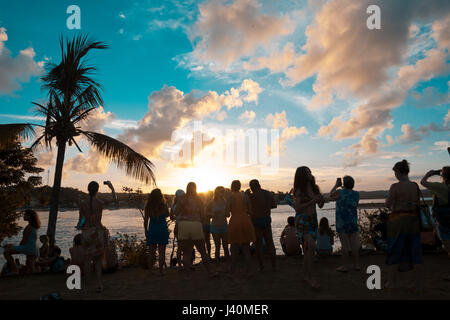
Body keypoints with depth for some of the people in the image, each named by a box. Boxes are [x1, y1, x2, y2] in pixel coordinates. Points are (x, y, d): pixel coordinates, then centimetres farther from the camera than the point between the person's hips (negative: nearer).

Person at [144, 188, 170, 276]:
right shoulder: (163, 205, -7)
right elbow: (167, 215, 11)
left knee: (152, 252, 12)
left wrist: (146, 231, 10)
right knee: (162, 252, 5)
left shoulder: (148, 206, -4)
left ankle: (150, 270, 13)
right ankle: (160, 271, 5)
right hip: (162, 230, -1)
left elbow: (146, 220, 0)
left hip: (152, 230, 1)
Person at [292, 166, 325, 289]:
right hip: (302, 220, -6)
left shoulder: (314, 188, 9)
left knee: (308, 249, 9)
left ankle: (305, 275, 21)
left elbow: (320, 205, 16)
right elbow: (297, 208, -15)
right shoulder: (299, 190, -8)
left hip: (313, 220, 6)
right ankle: (310, 276, -11)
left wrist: (321, 200, -6)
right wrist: (312, 201, -18)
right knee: (311, 246, -20)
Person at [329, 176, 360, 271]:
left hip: (342, 223, -4)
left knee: (344, 245, -2)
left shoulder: (340, 193, -12)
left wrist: (336, 185, 17)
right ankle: (356, 265, 17)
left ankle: (344, 266, 4)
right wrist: (343, 188, 28)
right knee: (354, 244, 9)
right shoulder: (356, 194, 1)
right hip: (353, 223, 4)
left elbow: (331, 195, 7)